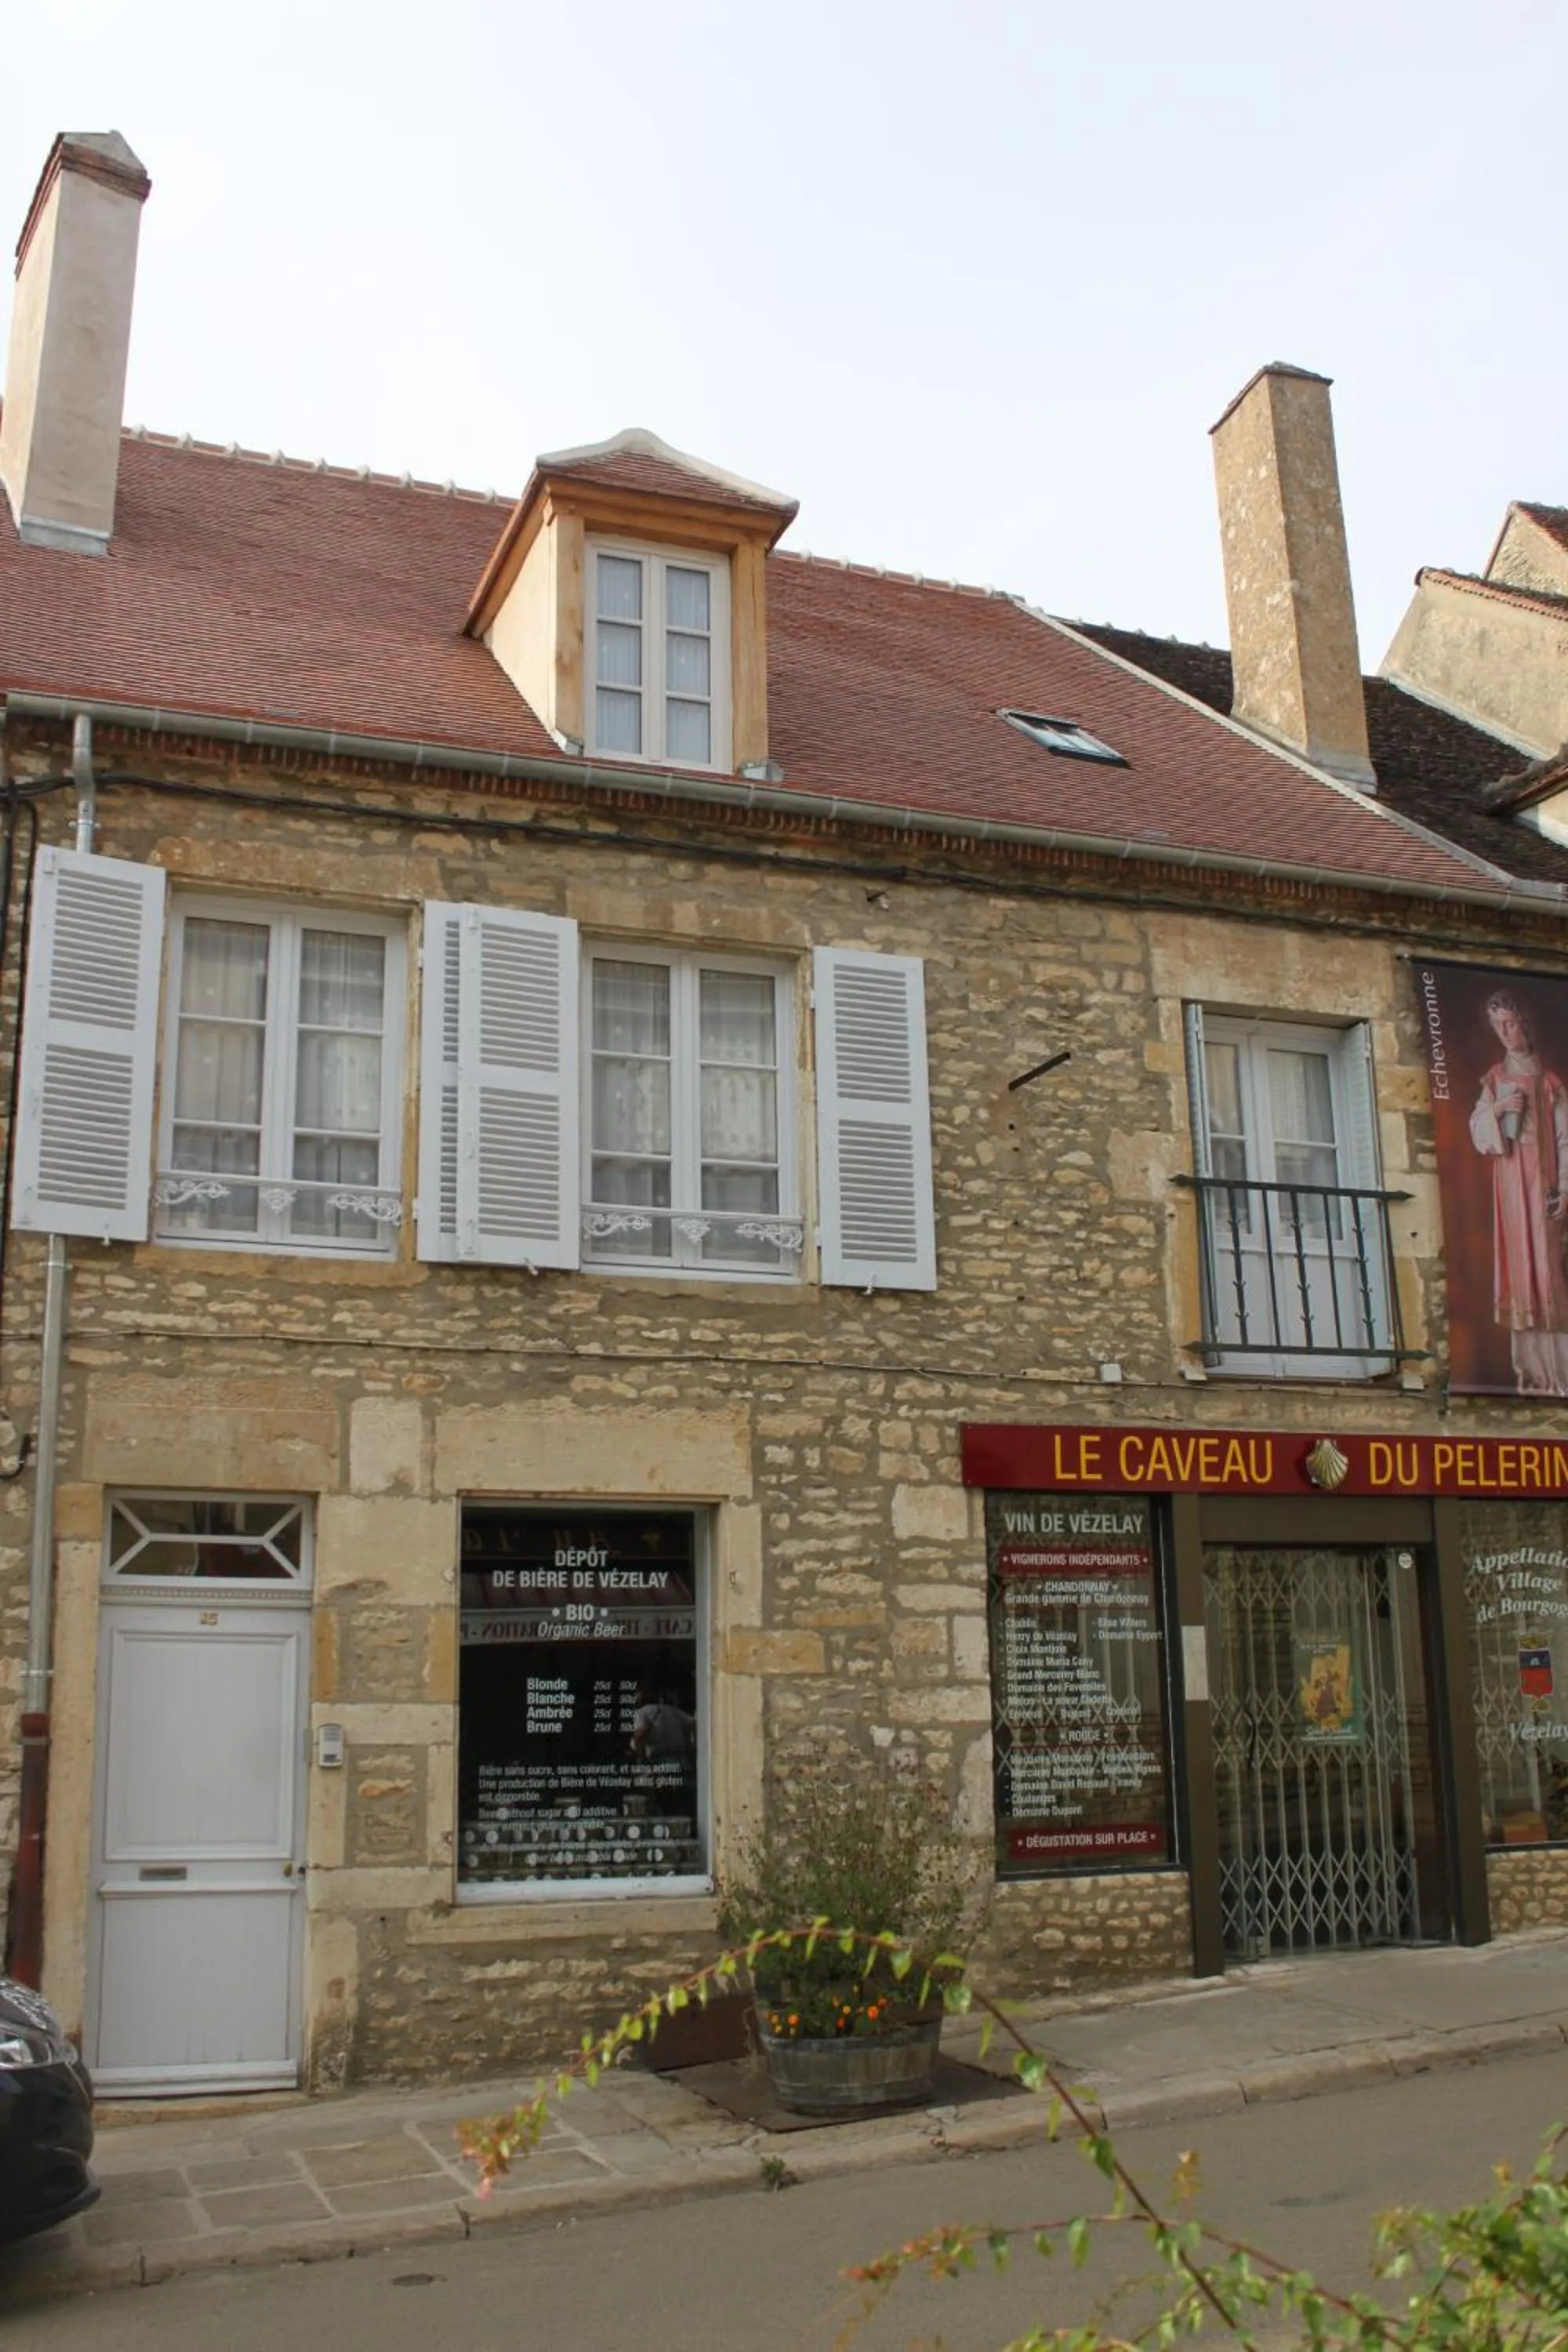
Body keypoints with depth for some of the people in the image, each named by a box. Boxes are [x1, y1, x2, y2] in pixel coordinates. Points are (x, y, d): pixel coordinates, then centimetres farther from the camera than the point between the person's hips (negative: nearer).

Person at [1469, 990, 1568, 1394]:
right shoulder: (1495, 1078, 15)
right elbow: (1478, 1129, 9)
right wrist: (1497, 1109, -11)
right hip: (1509, 1177, 3)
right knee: (1518, 1261, -1)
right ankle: (1532, 1369, -1)